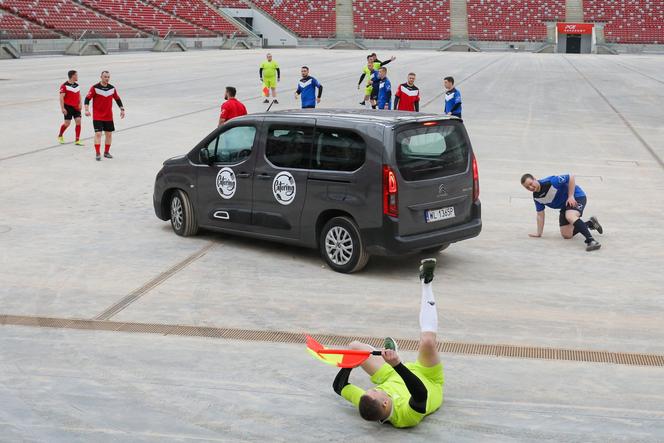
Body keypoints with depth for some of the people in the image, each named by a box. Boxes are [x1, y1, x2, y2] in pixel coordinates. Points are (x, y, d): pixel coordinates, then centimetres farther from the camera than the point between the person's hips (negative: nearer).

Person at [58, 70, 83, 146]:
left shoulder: (77, 85, 10)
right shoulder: (64, 86, -11)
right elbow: (61, 97, -13)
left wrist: (80, 104, 1)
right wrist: (62, 108, -18)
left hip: (76, 107, 5)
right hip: (68, 107, -5)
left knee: (78, 121, -6)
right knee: (67, 123, -2)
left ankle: (77, 140, -2)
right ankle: (60, 136, 27)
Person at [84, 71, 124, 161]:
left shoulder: (112, 88, 4)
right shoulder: (95, 88, -9)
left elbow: (117, 99, 15)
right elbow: (87, 98, -10)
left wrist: (122, 109, 8)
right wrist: (87, 110, -22)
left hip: (109, 116, 5)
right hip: (97, 116, -5)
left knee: (109, 134, 8)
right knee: (98, 134, -11)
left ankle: (106, 152, 22)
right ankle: (98, 153, -9)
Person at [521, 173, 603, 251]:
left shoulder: (550, 181, -27)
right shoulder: (536, 197, -5)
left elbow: (571, 178, -22)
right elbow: (540, 215, 4)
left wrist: (571, 196, -24)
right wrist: (539, 233, 4)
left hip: (576, 197, -8)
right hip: (564, 206, 8)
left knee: (570, 217, -38)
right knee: (566, 235, 1)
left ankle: (591, 241, -44)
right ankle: (590, 223, 19)